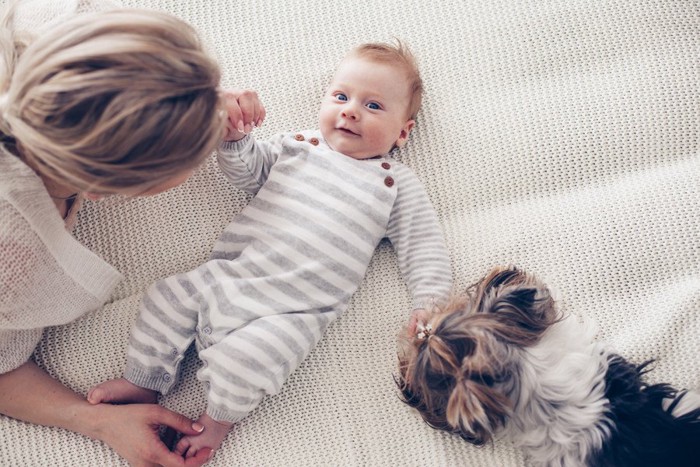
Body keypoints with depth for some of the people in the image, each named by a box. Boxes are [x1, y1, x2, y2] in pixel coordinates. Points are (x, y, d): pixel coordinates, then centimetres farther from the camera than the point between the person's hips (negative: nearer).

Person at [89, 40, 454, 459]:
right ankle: (145, 381, 23)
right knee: (167, 298, 1)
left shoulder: (396, 183, 5)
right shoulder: (297, 146, 14)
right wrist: (235, 133, -6)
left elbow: (424, 246, 2)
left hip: (293, 311, -5)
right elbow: (246, 171, 16)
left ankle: (219, 418, 5)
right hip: (226, 278, 5)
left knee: (246, 358, -26)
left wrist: (431, 303, -14)